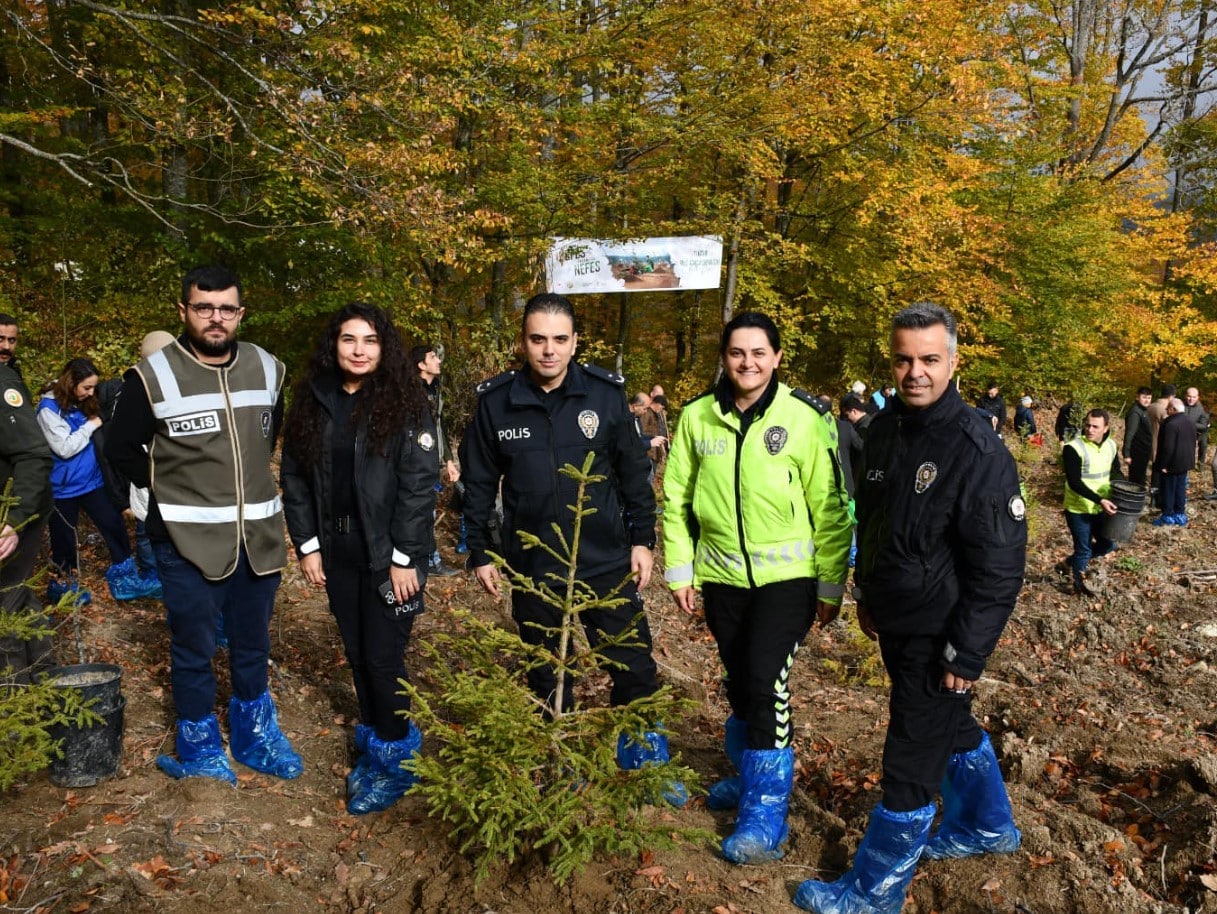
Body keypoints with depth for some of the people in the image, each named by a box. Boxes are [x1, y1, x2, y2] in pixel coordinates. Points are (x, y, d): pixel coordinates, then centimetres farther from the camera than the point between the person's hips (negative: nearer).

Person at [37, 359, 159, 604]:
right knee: (64, 538, 9)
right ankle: (62, 584, 28)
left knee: (114, 526, 4)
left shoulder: (83, 404, 7)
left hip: (91, 481, 7)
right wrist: (90, 425, -14)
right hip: (64, 487, -6)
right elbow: (64, 447, -22)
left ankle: (124, 580, 13)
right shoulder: (49, 408, -15)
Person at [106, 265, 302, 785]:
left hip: (259, 535, 4)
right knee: (193, 650, 10)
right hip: (188, 539, -3)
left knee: (253, 645, 17)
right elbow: (121, 450, 1)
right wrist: (171, 489, 1)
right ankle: (200, 750, 29)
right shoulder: (153, 377, -11)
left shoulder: (267, 370, 1)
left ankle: (255, 736, 35)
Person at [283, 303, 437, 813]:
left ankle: (394, 760, 19)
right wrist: (307, 545, 2)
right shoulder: (312, 402, 4)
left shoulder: (404, 403, -9)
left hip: (389, 554, -4)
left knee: (384, 658, 0)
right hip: (337, 551, 5)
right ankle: (373, 744, 32)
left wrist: (404, 559, -15)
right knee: (356, 653, 14)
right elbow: (295, 477, 7)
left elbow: (419, 484, -12)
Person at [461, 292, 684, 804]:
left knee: (634, 668, 6)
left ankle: (647, 762, 27)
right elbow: (479, 484, 3)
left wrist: (643, 538, 2)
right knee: (546, 674, 15)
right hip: (532, 566, 1)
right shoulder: (495, 402, -4)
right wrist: (480, 554, 3)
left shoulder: (606, 393, -5)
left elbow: (633, 471, 3)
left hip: (607, 560, 0)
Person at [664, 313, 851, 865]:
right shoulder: (697, 417, 0)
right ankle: (747, 773, 39)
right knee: (739, 683, 16)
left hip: (787, 576, -3)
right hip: (722, 576, 4)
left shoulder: (806, 417, -9)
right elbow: (676, 498, 6)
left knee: (767, 681, -11)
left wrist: (832, 584, -3)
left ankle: (766, 812, 3)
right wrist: (679, 569, 3)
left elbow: (831, 506, -5)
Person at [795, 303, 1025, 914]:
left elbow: (999, 567, -20)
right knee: (952, 728, 26)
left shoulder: (977, 451, -21)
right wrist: (867, 595, 18)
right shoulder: (883, 429, 1)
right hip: (896, 625, 8)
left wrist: (966, 654, -19)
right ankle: (987, 827, 50)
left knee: (911, 761, 4)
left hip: (938, 638, -8)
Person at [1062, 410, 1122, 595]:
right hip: (1079, 509, -6)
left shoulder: (1111, 445, 1)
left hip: (1101, 508, 6)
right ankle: (1079, 584, 28)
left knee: (1108, 544, 16)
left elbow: (1115, 473, 14)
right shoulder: (1073, 448, -20)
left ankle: (1073, 561, 37)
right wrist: (1099, 500, -31)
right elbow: (1074, 483, -24)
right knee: (1084, 549, 6)